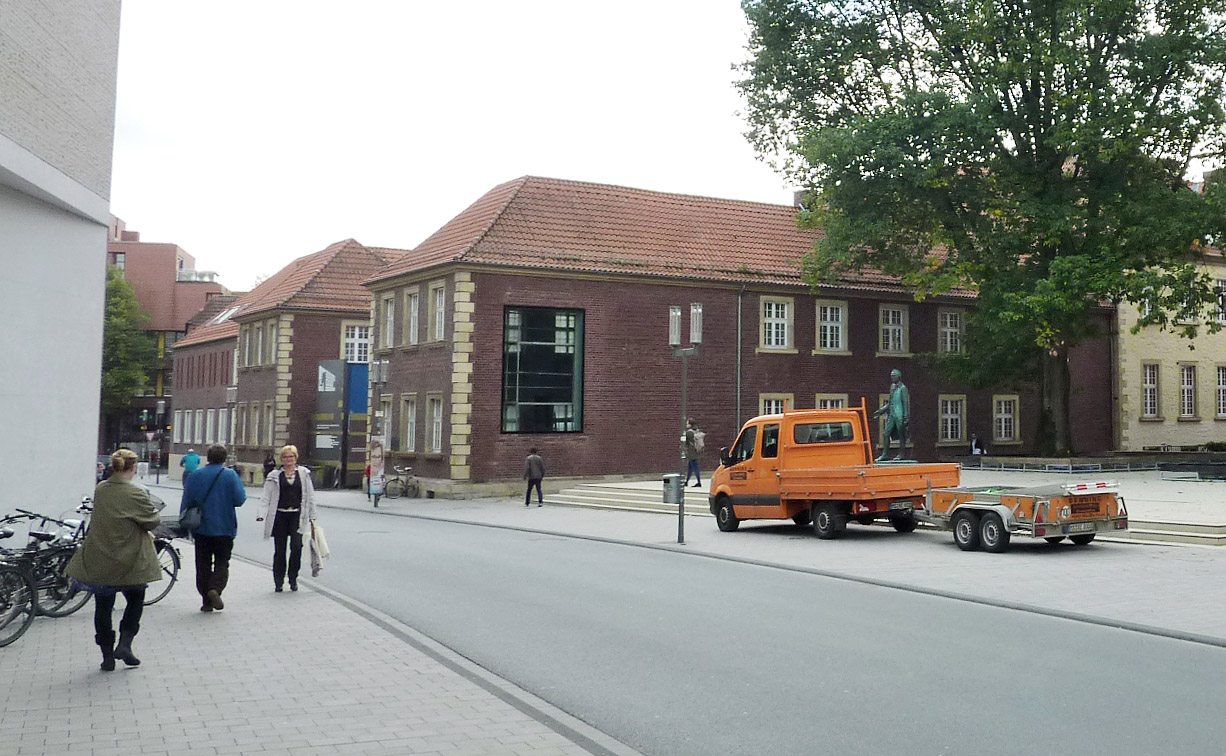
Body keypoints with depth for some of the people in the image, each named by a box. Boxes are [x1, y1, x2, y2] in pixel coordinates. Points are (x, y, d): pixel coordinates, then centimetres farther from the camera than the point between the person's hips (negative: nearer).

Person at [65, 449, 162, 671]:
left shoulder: (100, 490, -1)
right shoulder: (136, 494, -17)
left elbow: (100, 518, 11)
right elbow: (154, 520, -8)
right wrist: (152, 508, 11)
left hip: (98, 560, 4)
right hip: (130, 562, -4)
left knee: (103, 606, 12)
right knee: (135, 600, 18)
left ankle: (107, 655, 15)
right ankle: (124, 644, 4)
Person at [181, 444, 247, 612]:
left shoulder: (195, 475, -1)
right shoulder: (230, 475, -9)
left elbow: (187, 502, 1)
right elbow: (240, 499, -11)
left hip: (201, 529, 2)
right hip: (224, 529, -2)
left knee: (203, 564, 9)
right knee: (222, 563, 8)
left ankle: (206, 601, 8)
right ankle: (215, 589, -16)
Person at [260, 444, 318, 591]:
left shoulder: (304, 473, 6)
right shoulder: (274, 476, 5)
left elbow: (310, 496, 9)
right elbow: (266, 497, 3)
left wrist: (311, 517, 7)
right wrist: (263, 514, -9)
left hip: (297, 516, 0)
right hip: (280, 516, 0)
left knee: (296, 547, -10)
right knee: (279, 550, 5)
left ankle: (293, 578, 7)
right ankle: (278, 582, 15)